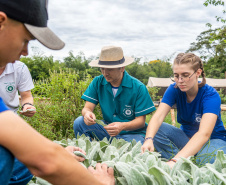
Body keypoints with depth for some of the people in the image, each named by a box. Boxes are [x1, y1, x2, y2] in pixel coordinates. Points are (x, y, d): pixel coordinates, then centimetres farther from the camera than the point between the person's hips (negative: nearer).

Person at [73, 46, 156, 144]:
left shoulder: (138, 88, -12)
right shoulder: (97, 82, -1)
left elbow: (141, 121, -11)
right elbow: (87, 107, -5)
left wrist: (122, 126, -32)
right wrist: (87, 113, -32)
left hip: (132, 133, -3)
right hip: (106, 130, 4)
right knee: (79, 122, -18)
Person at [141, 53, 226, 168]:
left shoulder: (211, 95, -24)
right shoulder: (174, 89, -11)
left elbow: (204, 134, -38)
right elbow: (157, 117, -24)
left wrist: (175, 161, -52)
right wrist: (148, 139, -48)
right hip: (186, 136, 4)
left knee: (208, 157, -39)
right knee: (156, 129, -22)